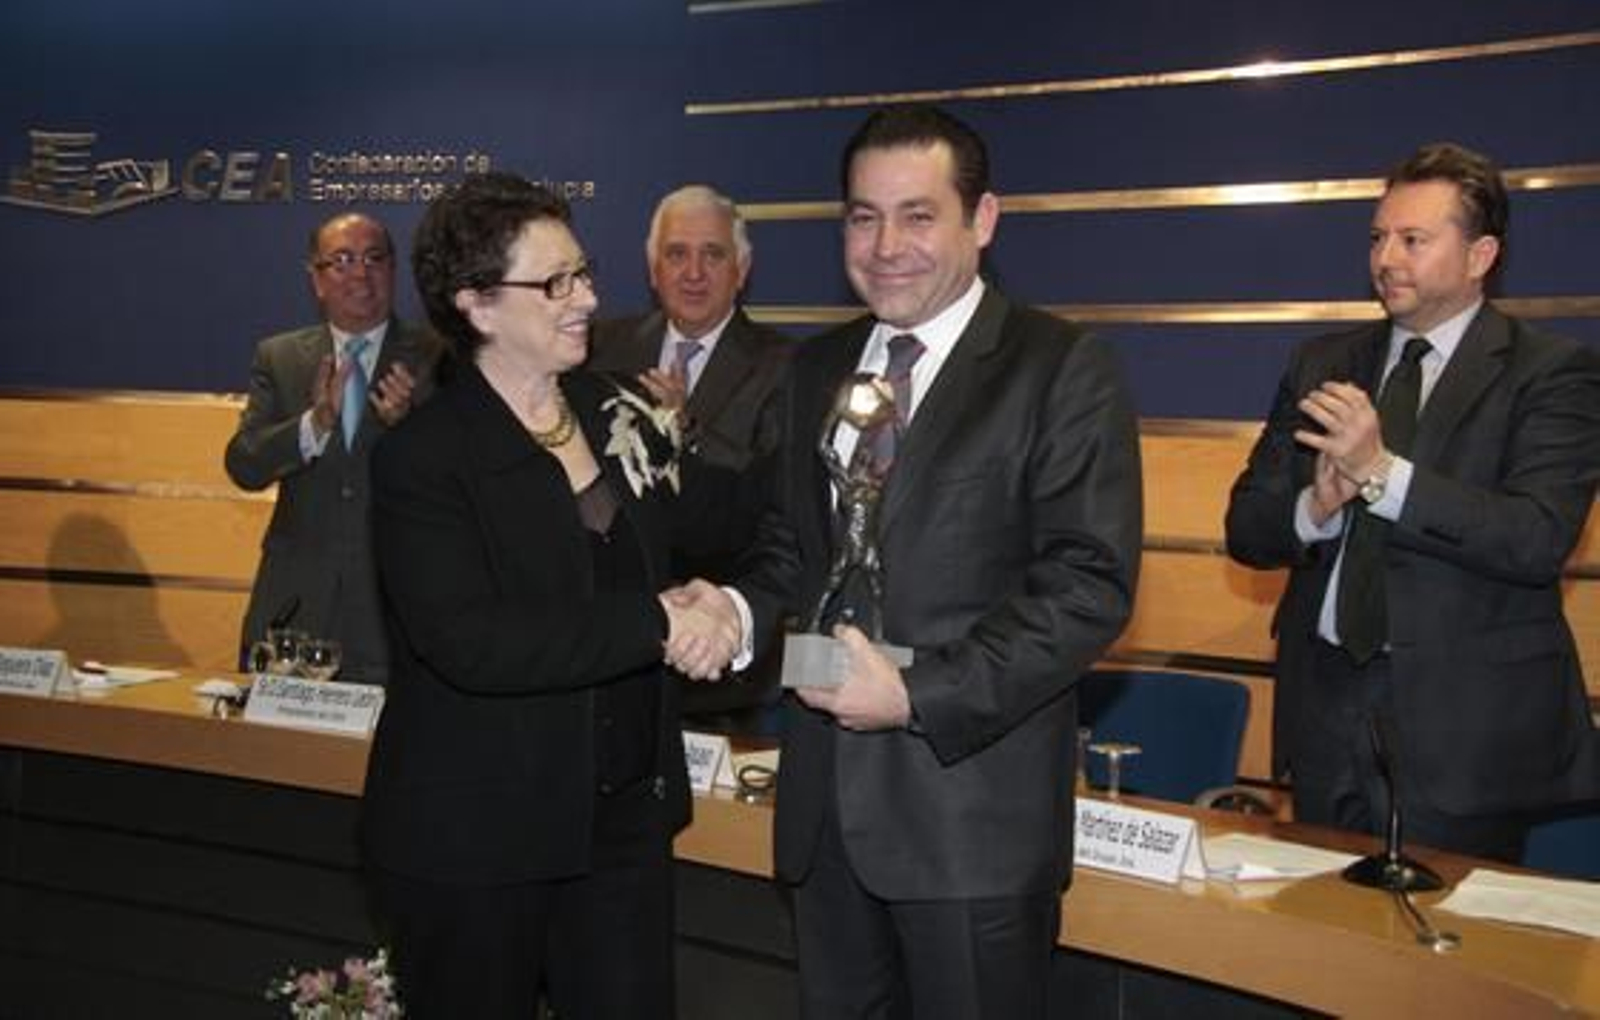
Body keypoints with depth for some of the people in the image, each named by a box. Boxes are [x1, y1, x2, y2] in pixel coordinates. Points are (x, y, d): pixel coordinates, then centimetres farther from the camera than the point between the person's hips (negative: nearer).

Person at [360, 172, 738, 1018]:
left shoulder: (619, 415, 5)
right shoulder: (425, 459, -14)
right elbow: (471, 643, -25)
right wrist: (653, 622, -25)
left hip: (625, 816, 5)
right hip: (473, 842, -5)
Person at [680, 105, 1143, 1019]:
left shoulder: (1062, 370, -7)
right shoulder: (816, 370, 12)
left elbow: (1090, 585, -14)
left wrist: (921, 693, -19)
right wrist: (738, 607, -5)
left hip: (973, 812, -5)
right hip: (828, 804, 6)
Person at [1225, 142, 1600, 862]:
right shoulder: (1322, 366, 11)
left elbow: (1539, 541, -18)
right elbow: (1246, 529, 8)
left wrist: (1382, 472, -24)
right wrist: (1316, 507, -13)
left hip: (1463, 725, -4)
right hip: (1326, 704, 4)